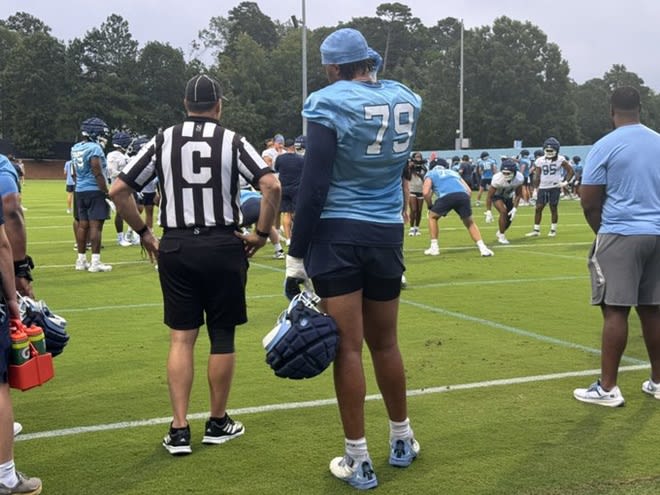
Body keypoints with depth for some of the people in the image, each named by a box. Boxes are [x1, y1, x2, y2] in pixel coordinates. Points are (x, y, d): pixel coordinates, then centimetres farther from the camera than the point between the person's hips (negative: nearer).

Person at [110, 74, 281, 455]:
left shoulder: (163, 142, 5)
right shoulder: (233, 142, -1)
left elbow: (119, 191, 3)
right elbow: (272, 186, -12)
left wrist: (144, 234, 12)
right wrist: (262, 233, -1)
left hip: (176, 248, 2)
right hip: (224, 246, -2)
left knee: (181, 337, 7)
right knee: (222, 337, 9)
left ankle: (179, 430, 5)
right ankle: (218, 423, 20)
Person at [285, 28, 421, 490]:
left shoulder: (330, 105, -10)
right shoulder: (406, 101, 6)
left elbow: (315, 186, -14)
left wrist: (297, 254, -8)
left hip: (338, 236, -5)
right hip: (387, 234, 5)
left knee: (348, 346, 0)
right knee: (385, 343, 18)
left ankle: (359, 460, 7)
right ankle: (402, 440, 31)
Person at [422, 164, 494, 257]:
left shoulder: (430, 174, 29)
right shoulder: (453, 172, 40)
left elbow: (426, 192, 9)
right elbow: (469, 191, 29)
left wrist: (430, 207, 23)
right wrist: (463, 206, 34)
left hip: (446, 196, -3)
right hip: (462, 195, 3)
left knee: (432, 217, 25)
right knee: (469, 222, 24)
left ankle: (434, 248, 20)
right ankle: (482, 248, 11)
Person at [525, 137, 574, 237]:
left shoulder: (560, 160, -5)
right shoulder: (540, 161, 2)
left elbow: (570, 171, 1)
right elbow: (537, 176, 6)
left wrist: (564, 182, -10)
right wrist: (535, 188, 2)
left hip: (555, 187, -3)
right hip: (543, 188, 3)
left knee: (553, 208, 1)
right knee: (538, 208, -1)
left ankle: (553, 230, 13)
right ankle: (536, 230, 6)